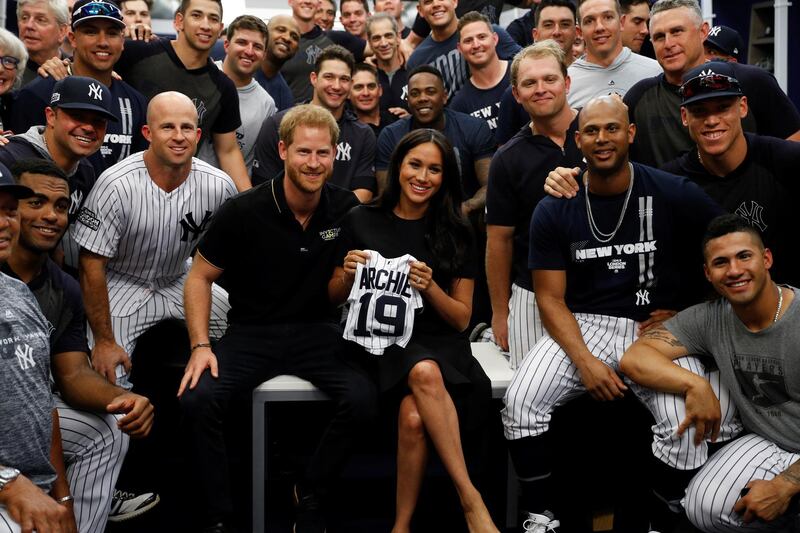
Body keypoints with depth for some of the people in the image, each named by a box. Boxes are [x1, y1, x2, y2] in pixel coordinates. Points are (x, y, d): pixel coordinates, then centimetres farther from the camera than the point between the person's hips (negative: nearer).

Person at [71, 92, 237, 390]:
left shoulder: (219, 186, -13)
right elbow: (92, 265, -19)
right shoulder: (117, 185, -25)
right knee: (109, 377, -20)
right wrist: (104, 341, -18)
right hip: (121, 284, -4)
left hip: (179, 279, 5)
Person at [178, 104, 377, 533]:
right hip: (251, 333, -1)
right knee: (197, 399, -27)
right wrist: (200, 345, -9)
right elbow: (199, 277, 0)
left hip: (316, 332, 2)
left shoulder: (346, 208, -1)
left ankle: (308, 497, 1)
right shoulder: (243, 212, -10)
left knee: (363, 399, -25)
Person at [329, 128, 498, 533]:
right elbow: (335, 298, 14)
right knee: (425, 373, -36)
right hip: (379, 339, 0)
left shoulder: (455, 233, 6)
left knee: (413, 416, -33)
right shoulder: (361, 221, 6)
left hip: (438, 342, 1)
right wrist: (348, 273, -8)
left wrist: (430, 287, -13)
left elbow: (461, 318, 6)